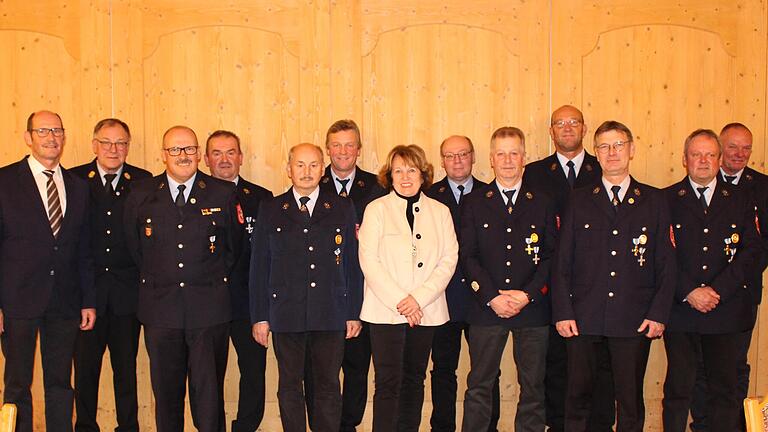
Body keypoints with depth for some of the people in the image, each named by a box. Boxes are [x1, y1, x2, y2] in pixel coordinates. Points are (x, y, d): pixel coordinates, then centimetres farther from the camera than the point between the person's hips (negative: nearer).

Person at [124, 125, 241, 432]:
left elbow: (234, 245, 13)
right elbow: (134, 246, 17)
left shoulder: (223, 193, 2)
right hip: (160, 307, 2)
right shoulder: (142, 194, 5)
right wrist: (154, 280, 15)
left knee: (209, 392, 2)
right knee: (165, 390, 10)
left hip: (209, 309, -1)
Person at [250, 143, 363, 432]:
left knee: (328, 386, 6)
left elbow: (353, 263, 7)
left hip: (331, 314, 0)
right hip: (286, 315, 0)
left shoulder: (342, 208, 7)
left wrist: (354, 312, 3)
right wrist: (259, 316, 0)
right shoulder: (270, 211, 6)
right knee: (289, 386, 8)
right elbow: (259, 267, 5)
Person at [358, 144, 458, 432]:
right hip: (385, 310, -3)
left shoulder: (440, 212, 10)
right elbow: (369, 261, -4)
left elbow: (449, 259, 3)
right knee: (388, 383, -6)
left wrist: (419, 298, -9)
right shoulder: (376, 209, 3)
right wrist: (398, 301, -12)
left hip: (425, 311, 3)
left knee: (414, 379, 10)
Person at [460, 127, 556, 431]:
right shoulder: (475, 203, 7)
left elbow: (552, 255, 3)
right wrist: (492, 297, -10)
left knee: (533, 386, 7)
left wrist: (527, 295, -9)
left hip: (532, 308, 1)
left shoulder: (543, 203, 7)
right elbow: (467, 256, 1)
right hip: (486, 308, 0)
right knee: (479, 385, 4)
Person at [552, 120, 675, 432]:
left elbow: (666, 263, 6)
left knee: (631, 401, 6)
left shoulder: (654, 200, 8)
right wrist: (562, 312, -3)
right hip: (583, 319, 0)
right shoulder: (579, 200, 8)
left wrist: (659, 313, -3)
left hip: (635, 321, 0)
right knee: (578, 396, 6)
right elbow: (562, 262, 5)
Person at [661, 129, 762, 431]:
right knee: (678, 389, 4)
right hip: (680, 311, -1)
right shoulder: (666, 200, 4)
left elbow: (751, 251, 2)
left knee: (726, 389, 7)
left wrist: (717, 291, -9)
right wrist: (689, 292, -12)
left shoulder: (741, 201, 10)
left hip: (728, 312, 2)